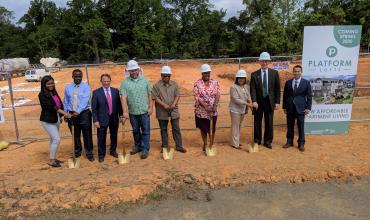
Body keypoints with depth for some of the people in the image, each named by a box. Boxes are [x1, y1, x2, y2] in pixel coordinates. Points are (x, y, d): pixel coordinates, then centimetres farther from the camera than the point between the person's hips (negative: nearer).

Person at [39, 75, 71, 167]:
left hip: (56, 119, 7)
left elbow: (59, 104, 14)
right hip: (47, 120, -7)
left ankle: (54, 158, 27)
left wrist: (60, 116, 14)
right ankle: (51, 160, 3)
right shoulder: (42, 95, -14)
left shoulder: (54, 92, 7)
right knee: (56, 139, -10)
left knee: (53, 139, 15)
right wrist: (64, 113, -32)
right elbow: (51, 106, -24)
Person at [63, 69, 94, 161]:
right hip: (72, 114, 3)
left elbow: (85, 101, -16)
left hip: (84, 113, -3)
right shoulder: (68, 87, 7)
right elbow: (66, 101, 12)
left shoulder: (86, 87, -5)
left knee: (87, 135, 0)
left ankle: (89, 153, 13)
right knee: (75, 135, 13)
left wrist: (78, 112, -26)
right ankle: (77, 152, 31)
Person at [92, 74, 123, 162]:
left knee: (114, 136, 16)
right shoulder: (96, 92, -4)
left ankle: (113, 151, 37)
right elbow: (94, 108, -5)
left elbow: (119, 104, 7)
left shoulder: (115, 91, 4)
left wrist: (121, 115, 2)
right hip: (102, 119, -3)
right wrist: (95, 120, -11)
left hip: (114, 118, 3)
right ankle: (101, 154, 23)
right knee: (101, 138, 5)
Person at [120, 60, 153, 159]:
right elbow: (123, 97, -11)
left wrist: (150, 107, -3)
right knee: (135, 130, 17)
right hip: (132, 112, 1)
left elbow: (149, 94, 2)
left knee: (145, 131, 3)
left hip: (144, 111, -1)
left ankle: (145, 149, 12)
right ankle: (137, 146, 35)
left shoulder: (145, 80, -1)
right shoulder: (125, 82, -4)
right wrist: (125, 111, -18)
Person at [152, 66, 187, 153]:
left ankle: (179, 146, 14)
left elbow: (177, 95, 3)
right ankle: (164, 146, 24)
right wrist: (164, 105, -18)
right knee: (163, 129, 11)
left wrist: (174, 104, -14)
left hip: (173, 110, 2)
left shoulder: (174, 84, 3)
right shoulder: (157, 85, -6)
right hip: (162, 111, -1)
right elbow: (155, 97, -9)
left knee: (176, 128, 4)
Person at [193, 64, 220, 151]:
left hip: (213, 110, 1)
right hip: (201, 110, -1)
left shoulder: (214, 82, 2)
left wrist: (215, 105, -17)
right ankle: (205, 144, 29)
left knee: (212, 128, 8)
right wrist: (205, 105, -23)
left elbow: (218, 95, -3)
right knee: (203, 128, 11)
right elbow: (197, 97, -12)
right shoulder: (197, 83, -6)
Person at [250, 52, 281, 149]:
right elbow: (253, 89, -5)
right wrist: (254, 101, -17)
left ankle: (268, 141, 20)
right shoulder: (254, 74, 1)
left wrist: (277, 102, -2)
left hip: (269, 101, 1)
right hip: (258, 102, 0)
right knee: (257, 122, 8)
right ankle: (257, 140, 23)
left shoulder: (274, 73, 4)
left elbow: (277, 88, 3)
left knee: (269, 122, 6)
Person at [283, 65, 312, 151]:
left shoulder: (306, 82, 0)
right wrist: (284, 107, 6)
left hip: (300, 108, -2)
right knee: (290, 126, 10)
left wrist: (308, 108, -6)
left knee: (301, 127, 5)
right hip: (290, 108, 2)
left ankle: (301, 143, 17)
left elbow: (309, 96, 0)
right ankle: (289, 142, 23)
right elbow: (285, 95, 9)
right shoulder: (288, 82, 5)